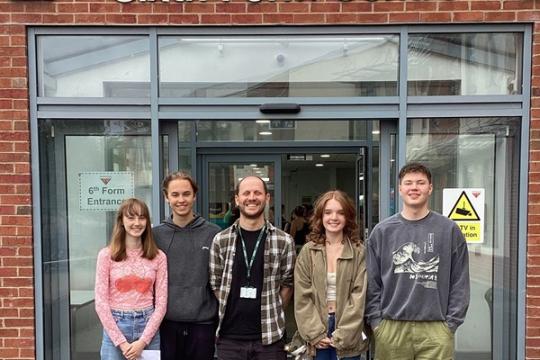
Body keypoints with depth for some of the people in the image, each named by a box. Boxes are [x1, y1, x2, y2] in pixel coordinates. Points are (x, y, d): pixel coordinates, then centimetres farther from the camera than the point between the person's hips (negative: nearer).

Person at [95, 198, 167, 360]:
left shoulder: (158, 257, 0)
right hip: (115, 328, -1)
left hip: (148, 326, 1)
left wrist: (143, 341, -9)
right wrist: (122, 342, -10)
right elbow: (101, 303, -5)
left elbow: (161, 304, -1)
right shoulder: (107, 255, -4)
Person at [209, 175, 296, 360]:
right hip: (229, 337, 1)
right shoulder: (220, 240, -1)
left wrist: (271, 314, 2)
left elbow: (288, 283, 5)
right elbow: (215, 284, 6)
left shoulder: (284, 241, -3)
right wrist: (234, 311, 5)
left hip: (269, 337, 0)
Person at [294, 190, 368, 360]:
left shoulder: (359, 251, -3)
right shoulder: (308, 251, 0)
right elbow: (302, 297, -2)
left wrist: (342, 335, -12)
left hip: (348, 335, -1)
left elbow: (359, 295, -7)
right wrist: (315, 333, -9)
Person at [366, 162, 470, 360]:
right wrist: (376, 321, -2)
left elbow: (460, 282, 2)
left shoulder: (449, 230, 1)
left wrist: (451, 323, -3)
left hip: (436, 330, 0)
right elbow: (372, 283, 3)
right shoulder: (382, 231, 2)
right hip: (391, 328, 1)